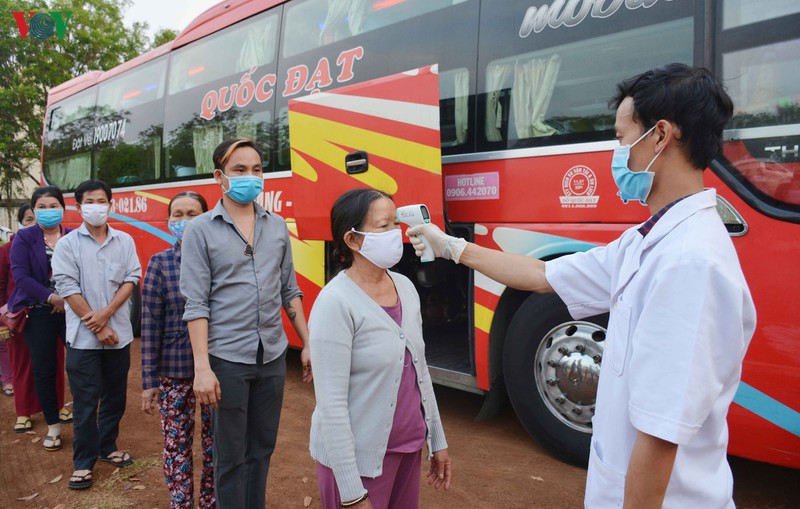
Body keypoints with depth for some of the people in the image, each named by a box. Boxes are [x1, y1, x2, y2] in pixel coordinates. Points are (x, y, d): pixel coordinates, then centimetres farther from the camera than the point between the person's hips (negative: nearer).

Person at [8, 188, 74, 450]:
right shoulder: (23, 238, 2)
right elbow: (20, 275, -8)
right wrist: (52, 297, -15)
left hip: (72, 309, 1)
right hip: (39, 313, 0)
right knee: (44, 371, 6)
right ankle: (53, 426, 20)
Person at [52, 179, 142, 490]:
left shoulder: (125, 241, 5)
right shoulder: (67, 244, -2)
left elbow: (131, 279, -1)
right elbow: (68, 288, -8)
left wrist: (106, 313, -14)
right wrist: (97, 327, -12)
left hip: (118, 332, 3)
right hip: (83, 336, -2)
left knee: (115, 395, 13)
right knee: (85, 401, 3)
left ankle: (107, 447, 30)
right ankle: (83, 461, 15)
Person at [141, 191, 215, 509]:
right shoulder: (160, 264, -2)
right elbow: (150, 325, -2)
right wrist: (149, 380, -3)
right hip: (174, 370, 0)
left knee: (215, 440, 11)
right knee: (177, 443, 10)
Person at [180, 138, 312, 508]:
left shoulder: (277, 226, 7)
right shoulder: (200, 231, -4)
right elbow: (196, 304, -9)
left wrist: (307, 343, 9)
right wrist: (202, 366, -15)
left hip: (273, 355, 4)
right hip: (227, 358, -4)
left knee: (262, 448, 17)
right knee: (231, 456, 9)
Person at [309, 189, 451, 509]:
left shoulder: (405, 287, 2)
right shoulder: (336, 303, -19)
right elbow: (331, 405, -19)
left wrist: (437, 440, 13)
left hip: (409, 445, 6)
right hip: (360, 457, -6)